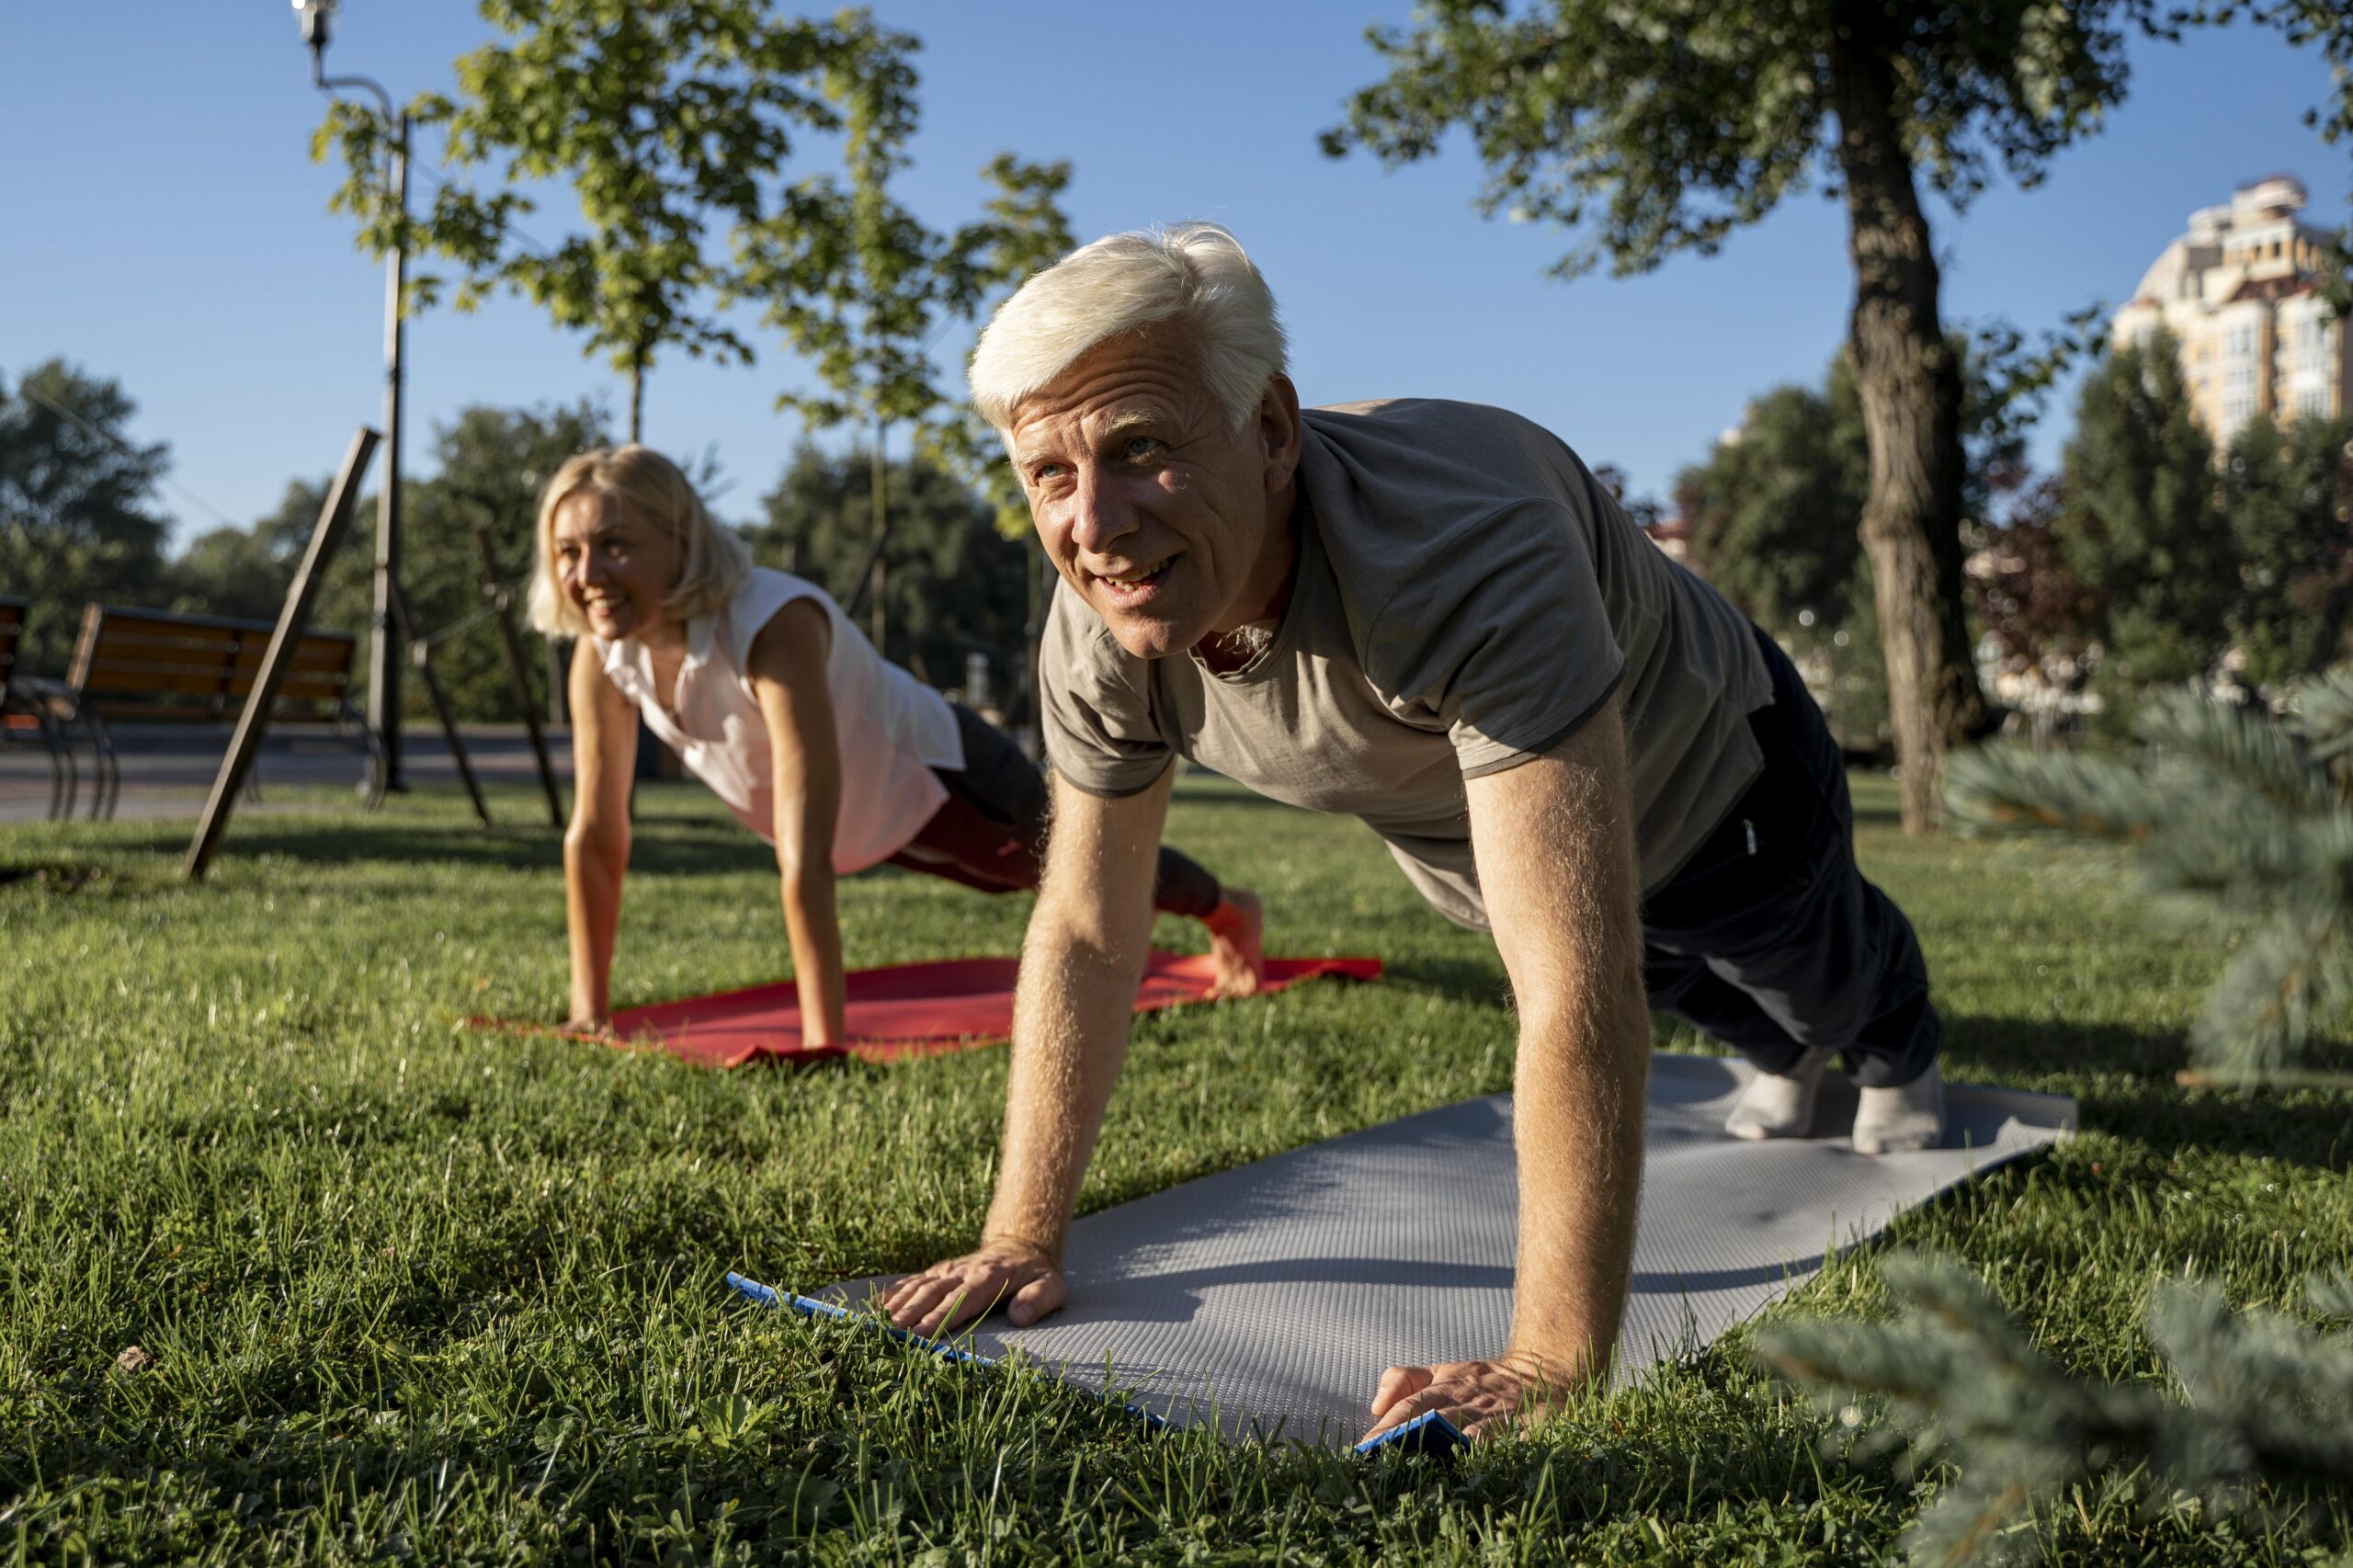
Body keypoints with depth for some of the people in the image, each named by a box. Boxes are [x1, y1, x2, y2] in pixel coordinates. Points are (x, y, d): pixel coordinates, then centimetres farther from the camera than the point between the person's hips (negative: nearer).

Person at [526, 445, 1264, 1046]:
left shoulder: (774, 628, -44)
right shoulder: (601, 652, -24)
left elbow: (806, 860, -47)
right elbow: (594, 838, -15)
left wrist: (823, 1046, -47)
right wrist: (590, 1014, -13)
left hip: (939, 782, -6)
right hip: (865, 820, 6)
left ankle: (1229, 909, 58)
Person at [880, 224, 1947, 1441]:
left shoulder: (1464, 551, -51)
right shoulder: (1097, 634, -31)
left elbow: (1577, 989, -54)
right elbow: (1086, 933, -18)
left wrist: (1549, 1365, -55)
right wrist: (1022, 1237, -21)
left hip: (1710, 781, -3)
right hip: (1472, 844, 4)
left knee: (1827, 986, 30)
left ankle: (1899, 1058, 67)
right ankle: (1783, 1061, 70)